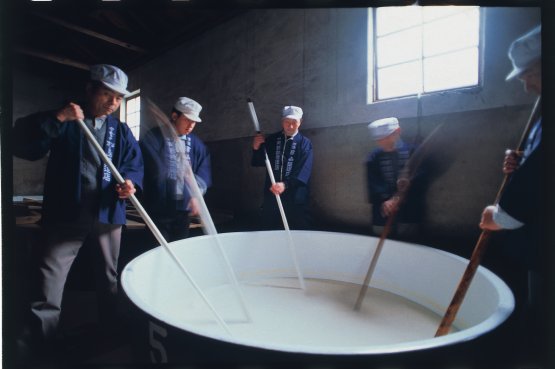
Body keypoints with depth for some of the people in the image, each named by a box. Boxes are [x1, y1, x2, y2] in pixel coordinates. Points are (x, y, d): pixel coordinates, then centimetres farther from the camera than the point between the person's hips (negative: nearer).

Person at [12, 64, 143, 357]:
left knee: (110, 279, 17)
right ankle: (35, 343, 16)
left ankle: (113, 332, 36)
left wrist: (130, 182, -14)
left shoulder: (121, 130, 9)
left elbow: (135, 164, 8)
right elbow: (22, 146, -11)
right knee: (48, 282, 0)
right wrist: (56, 119, -22)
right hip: (66, 214, -3)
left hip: (108, 215, 3)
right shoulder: (63, 121, 1)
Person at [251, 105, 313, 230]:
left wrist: (286, 185, -27)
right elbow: (257, 163, 11)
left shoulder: (304, 143, -2)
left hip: (295, 197, -3)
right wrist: (256, 148, -9)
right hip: (271, 196, 3)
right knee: (268, 230, 11)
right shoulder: (271, 140, 10)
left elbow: (304, 171, -13)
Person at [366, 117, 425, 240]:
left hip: (408, 212, -1)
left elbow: (419, 180, -9)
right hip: (382, 213, 2)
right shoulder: (374, 157, 2)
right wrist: (384, 201, -23)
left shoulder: (413, 151, -2)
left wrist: (400, 197, -23)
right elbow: (373, 184, -6)